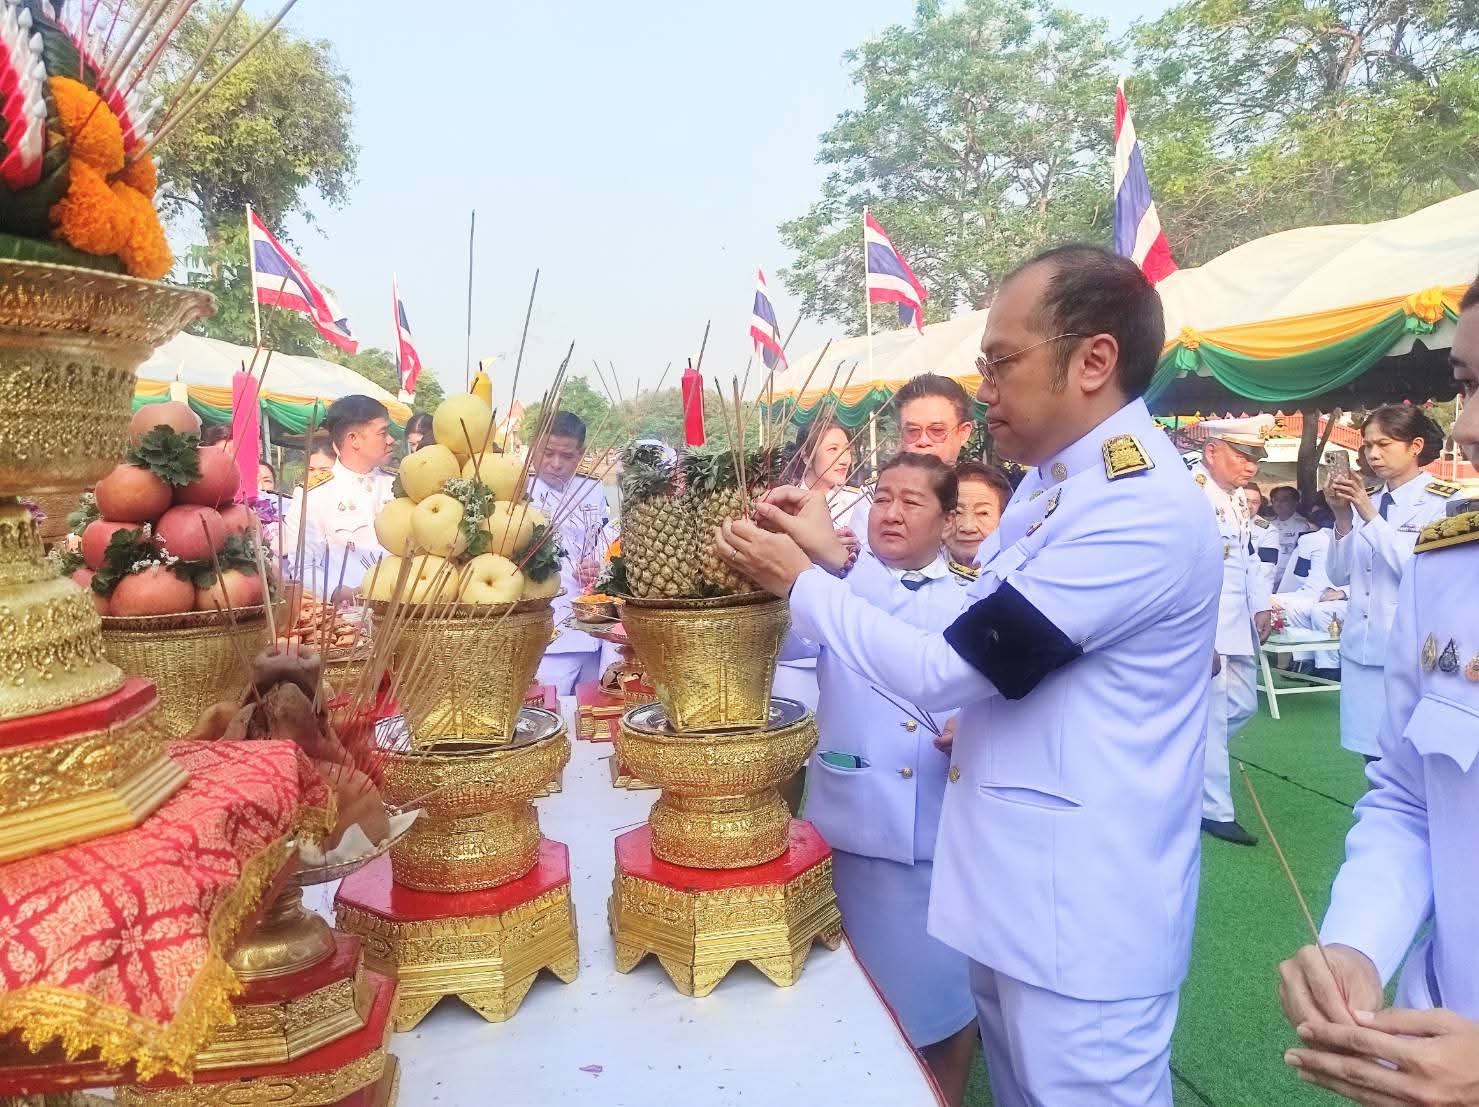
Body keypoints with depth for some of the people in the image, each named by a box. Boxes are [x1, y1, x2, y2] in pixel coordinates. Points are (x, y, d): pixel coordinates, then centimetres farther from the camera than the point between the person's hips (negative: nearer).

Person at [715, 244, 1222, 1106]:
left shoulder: (1145, 512, -24)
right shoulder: (1054, 483, 8)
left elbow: (943, 671, -24)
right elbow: (966, 644, 11)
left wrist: (800, 581, -12)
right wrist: (840, 562, 2)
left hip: (1081, 917, -9)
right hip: (1012, 891, 9)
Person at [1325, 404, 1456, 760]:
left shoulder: (1443, 503, -5)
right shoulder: (1366, 503, 10)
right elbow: (1339, 576, 6)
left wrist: (1370, 515, -18)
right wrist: (1343, 519, -7)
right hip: (1362, 650, 5)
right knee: (1374, 755, 11)